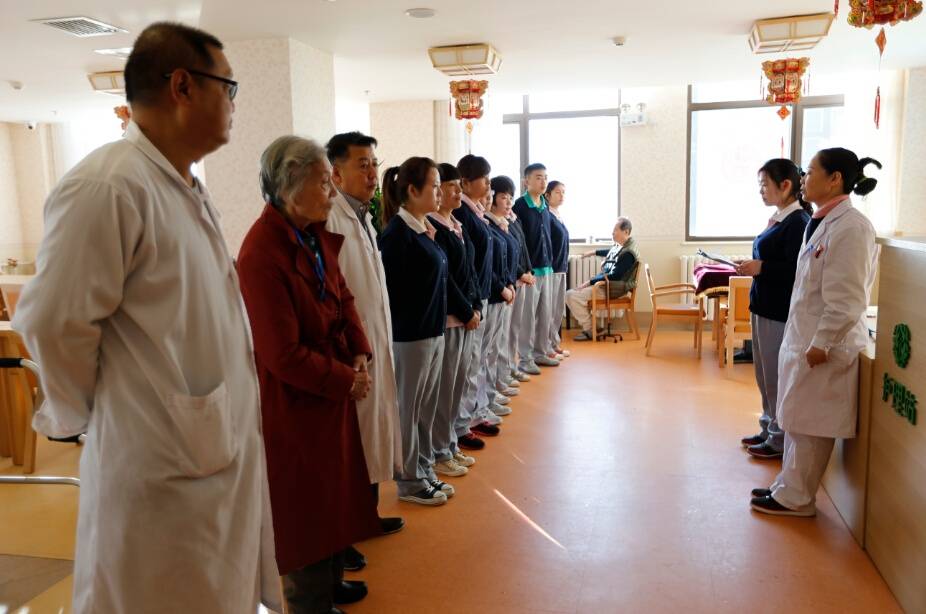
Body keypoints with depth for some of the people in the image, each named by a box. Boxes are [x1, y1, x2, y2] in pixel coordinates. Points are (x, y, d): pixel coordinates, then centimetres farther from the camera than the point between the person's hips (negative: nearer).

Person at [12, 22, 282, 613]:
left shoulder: (190, 193, 11)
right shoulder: (108, 185, -20)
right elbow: (55, 324, -18)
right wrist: (87, 417, -2)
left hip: (224, 450, 8)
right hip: (167, 465, -8)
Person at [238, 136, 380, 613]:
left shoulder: (315, 235, 1)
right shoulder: (261, 254, -26)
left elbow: (343, 298, 10)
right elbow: (284, 355, -25)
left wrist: (359, 354, -5)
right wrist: (346, 380, -16)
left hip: (332, 389, 9)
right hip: (293, 400, -9)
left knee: (334, 492, 23)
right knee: (306, 504, 11)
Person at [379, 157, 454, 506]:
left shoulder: (425, 230, 10)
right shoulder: (398, 233, -16)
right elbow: (389, 288, -18)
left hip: (433, 331, 9)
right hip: (409, 336, -9)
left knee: (426, 409, 17)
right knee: (409, 410, 6)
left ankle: (425, 473, 31)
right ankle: (410, 482, 20)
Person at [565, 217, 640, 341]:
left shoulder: (628, 252, -21)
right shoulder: (620, 245, 8)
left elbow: (615, 276, -24)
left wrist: (590, 282, -21)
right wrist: (594, 252, 38)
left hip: (612, 288, -10)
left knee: (574, 297, -19)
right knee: (569, 294, 2)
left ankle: (589, 330, -5)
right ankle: (587, 324, 6)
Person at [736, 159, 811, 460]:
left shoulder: (798, 222, -15)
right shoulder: (777, 219, 12)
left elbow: (797, 271, -21)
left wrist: (761, 267, -20)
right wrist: (752, 266, 4)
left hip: (781, 311, -9)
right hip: (764, 306, 9)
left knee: (778, 377, 2)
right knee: (765, 374, 18)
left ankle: (780, 439, 15)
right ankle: (769, 429, 31)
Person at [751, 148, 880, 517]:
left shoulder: (851, 227, -18)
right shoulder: (820, 223, 10)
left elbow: (846, 300, -21)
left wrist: (821, 345, -20)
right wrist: (800, 340, 17)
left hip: (824, 344, -9)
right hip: (803, 338, 9)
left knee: (810, 424, 3)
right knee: (796, 420, 16)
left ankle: (796, 498, 17)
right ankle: (789, 487, 28)